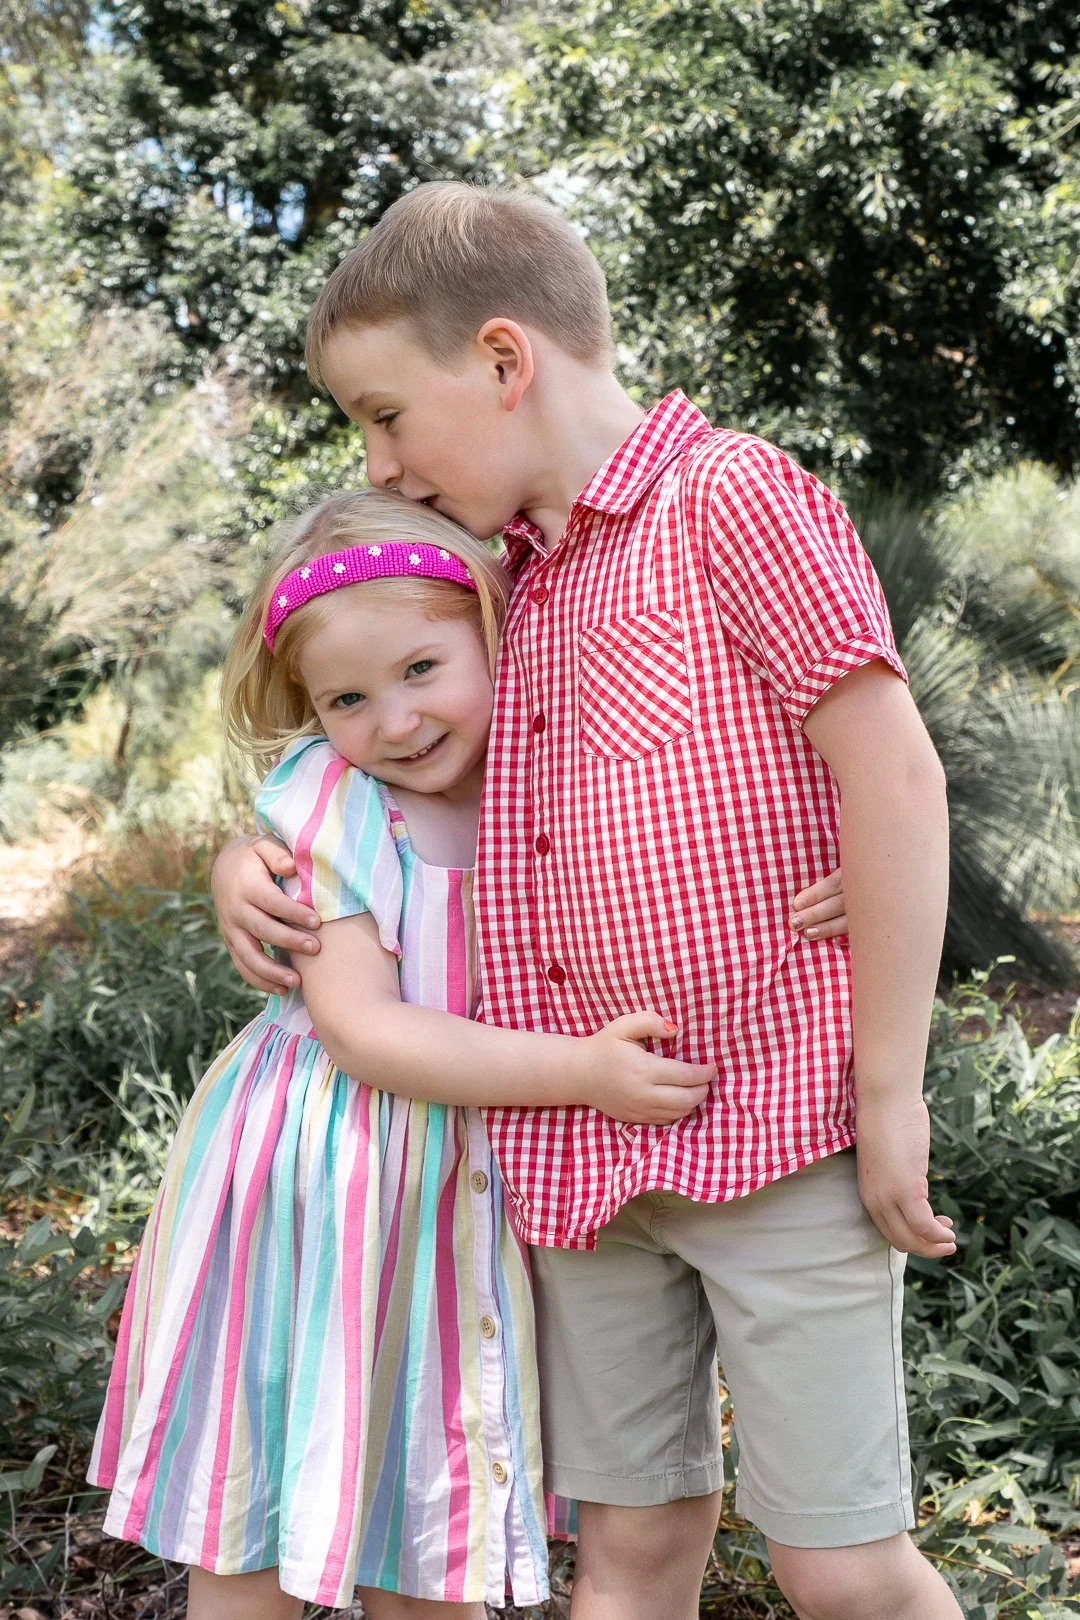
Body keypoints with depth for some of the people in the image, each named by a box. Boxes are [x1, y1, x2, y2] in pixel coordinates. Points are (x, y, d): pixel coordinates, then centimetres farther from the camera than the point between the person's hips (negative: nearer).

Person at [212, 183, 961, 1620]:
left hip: (773, 1128, -6)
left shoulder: (731, 501, -9)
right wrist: (253, 854, 7)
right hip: (578, 1160, 7)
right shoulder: (500, 580, 14)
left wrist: (890, 1095, -14)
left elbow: (894, 780, -14)